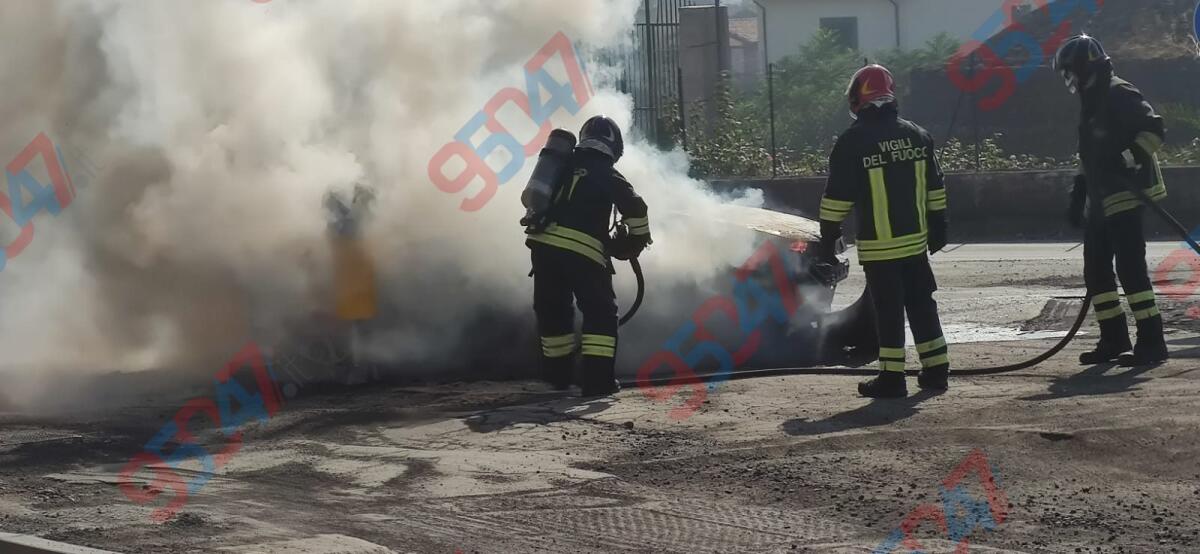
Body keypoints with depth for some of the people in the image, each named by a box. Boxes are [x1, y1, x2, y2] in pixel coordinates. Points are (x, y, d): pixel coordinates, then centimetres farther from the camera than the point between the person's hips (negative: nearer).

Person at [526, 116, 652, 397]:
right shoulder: (608, 175, 6)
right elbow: (635, 207, -4)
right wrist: (639, 238, 12)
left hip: (542, 244, 5)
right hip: (582, 250, -5)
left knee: (553, 310, 20)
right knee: (600, 313, 6)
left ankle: (557, 375, 29)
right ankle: (598, 379, -3)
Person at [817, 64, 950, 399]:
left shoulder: (853, 142, -10)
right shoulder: (917, 135, 6)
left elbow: (838, 198, -9)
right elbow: (935, 189, 12)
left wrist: (828, 239, -2)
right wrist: (938, 227, 20)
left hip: (878, 246, -5)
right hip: (916, 241, 5)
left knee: (888, 310, -1)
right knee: (921, 305, 14)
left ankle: (892, 378, 0)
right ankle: (936, 369, 16)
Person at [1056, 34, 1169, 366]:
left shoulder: (1120, 96, -11)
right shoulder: (1091, 103, 19)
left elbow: (1154, 131, -19)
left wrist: (1129, 161, -29)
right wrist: (1078, 195, 24)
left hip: (1125, 198, -10)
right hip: (1100, 202, 10)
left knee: (1131, 269, -12)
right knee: (1096, 271, 10)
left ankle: (1152, 342, -11)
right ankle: (1114, 339, 17)